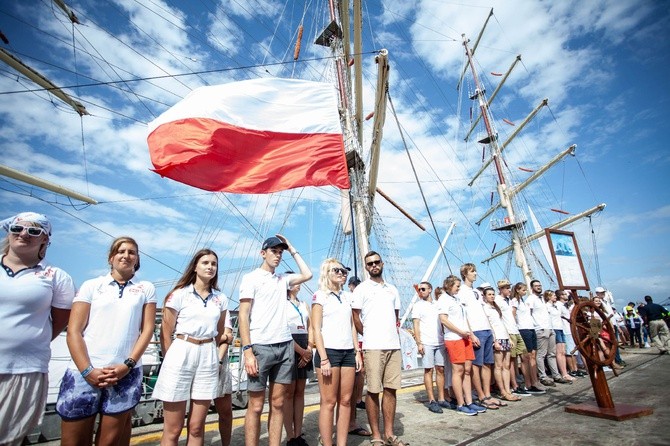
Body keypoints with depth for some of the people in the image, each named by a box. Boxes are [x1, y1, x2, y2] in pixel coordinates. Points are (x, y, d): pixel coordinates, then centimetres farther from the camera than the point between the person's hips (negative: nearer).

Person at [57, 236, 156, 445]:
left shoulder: (146, 288, 9)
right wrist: (88, 370, -10)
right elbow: (73, 331, 1)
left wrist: (128, 365, -7)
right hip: (84, 373, 0)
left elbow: (147, 329, 4)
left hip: (126, 373, 0)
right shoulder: (91, 286, 8)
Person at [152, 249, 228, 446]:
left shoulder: (221, 298, 9)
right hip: (180, 355, -3)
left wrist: (215, 355, 14)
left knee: (196, 427, 10)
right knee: (172, 430, 4)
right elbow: (166, 333, 0)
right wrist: (171, 360, 1)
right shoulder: (179, 294, -2)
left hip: (208, 358, 3)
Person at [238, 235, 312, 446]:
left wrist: (292, 250, 13)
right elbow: (243, 316, -6)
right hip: (260, 347, -5)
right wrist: (247, 350, -15)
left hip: (285, 346, 5)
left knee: (278, 404, 10)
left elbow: (307, 274, 13)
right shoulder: (251, 278, -1)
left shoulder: (282, 279, 14)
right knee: (256, 406, 2)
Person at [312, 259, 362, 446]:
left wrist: (357, 351, 10)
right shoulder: (320, 295, -3)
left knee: (345, 400, 8)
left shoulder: (347, 296, 14)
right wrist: (323, 359, -13)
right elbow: (316, 329, -8)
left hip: (348, 352, 6)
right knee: (329, 402, 0)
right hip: (329, 351, -5)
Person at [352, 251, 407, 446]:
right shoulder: (361, 289, -1)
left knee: (391, 389, 9)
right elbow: (355, 318, 0)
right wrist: (369, 335, 5)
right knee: (373, 391, 2)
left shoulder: (392, 289, 15)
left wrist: (393, 333, 12)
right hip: (373, 347, -5)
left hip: (394, 345, 5)